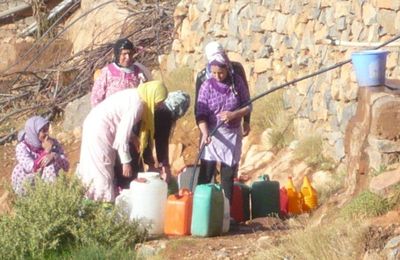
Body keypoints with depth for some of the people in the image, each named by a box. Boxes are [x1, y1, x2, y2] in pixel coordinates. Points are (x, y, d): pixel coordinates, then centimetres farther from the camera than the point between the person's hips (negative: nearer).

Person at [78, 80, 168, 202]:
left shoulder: (135, 95, 7)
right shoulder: (137, 105, -21)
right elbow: (122, 136, -22)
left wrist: (133, 137, 9)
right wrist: (126, 162, -17)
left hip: (94, 124, 10)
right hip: (99, 131, -10)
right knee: (103, 174, -5)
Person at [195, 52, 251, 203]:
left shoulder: (237, 82, -4)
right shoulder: (207, 86, -8)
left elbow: (248, 106, 3)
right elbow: (201, 114, -10)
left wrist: (233, 114, -16)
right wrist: (205, 133, -27)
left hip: (232, 134, 1)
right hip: (212, 134, -1)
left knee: (228, 175, 7)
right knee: (205, 175, -6)